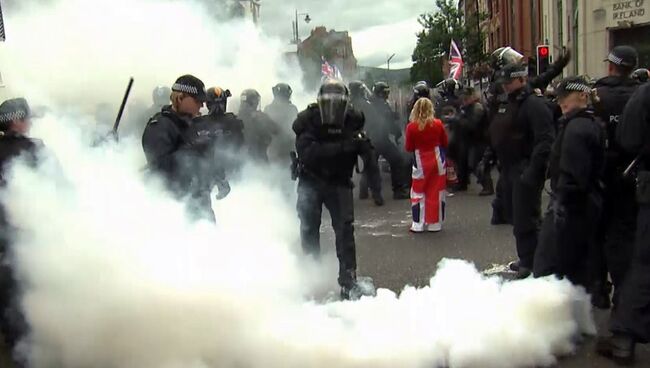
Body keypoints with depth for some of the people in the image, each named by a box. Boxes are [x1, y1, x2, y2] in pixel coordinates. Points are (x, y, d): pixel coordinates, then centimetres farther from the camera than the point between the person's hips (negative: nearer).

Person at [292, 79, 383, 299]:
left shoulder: (353, 122, -10)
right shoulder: (309, 121, -16)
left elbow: (368, 155, -11)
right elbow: (307, 152, -30)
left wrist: (375, 188, -18)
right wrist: (340, 146, -38)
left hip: (339, 182, 1)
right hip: (310, 180, -1)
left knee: (345, 229, -7)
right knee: (309, 230, 2)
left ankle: (348, 280, 0)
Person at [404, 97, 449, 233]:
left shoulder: (411, 127, -12)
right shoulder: (438, 124, -7)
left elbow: (408, 148, -4)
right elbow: (445, 143, 5)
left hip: (420, 163, -1)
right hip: (437, 160, 2)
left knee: (419, 193, 9)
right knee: (436, 193, 9)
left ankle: (418, 224, 7)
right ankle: (435, 224, 14)